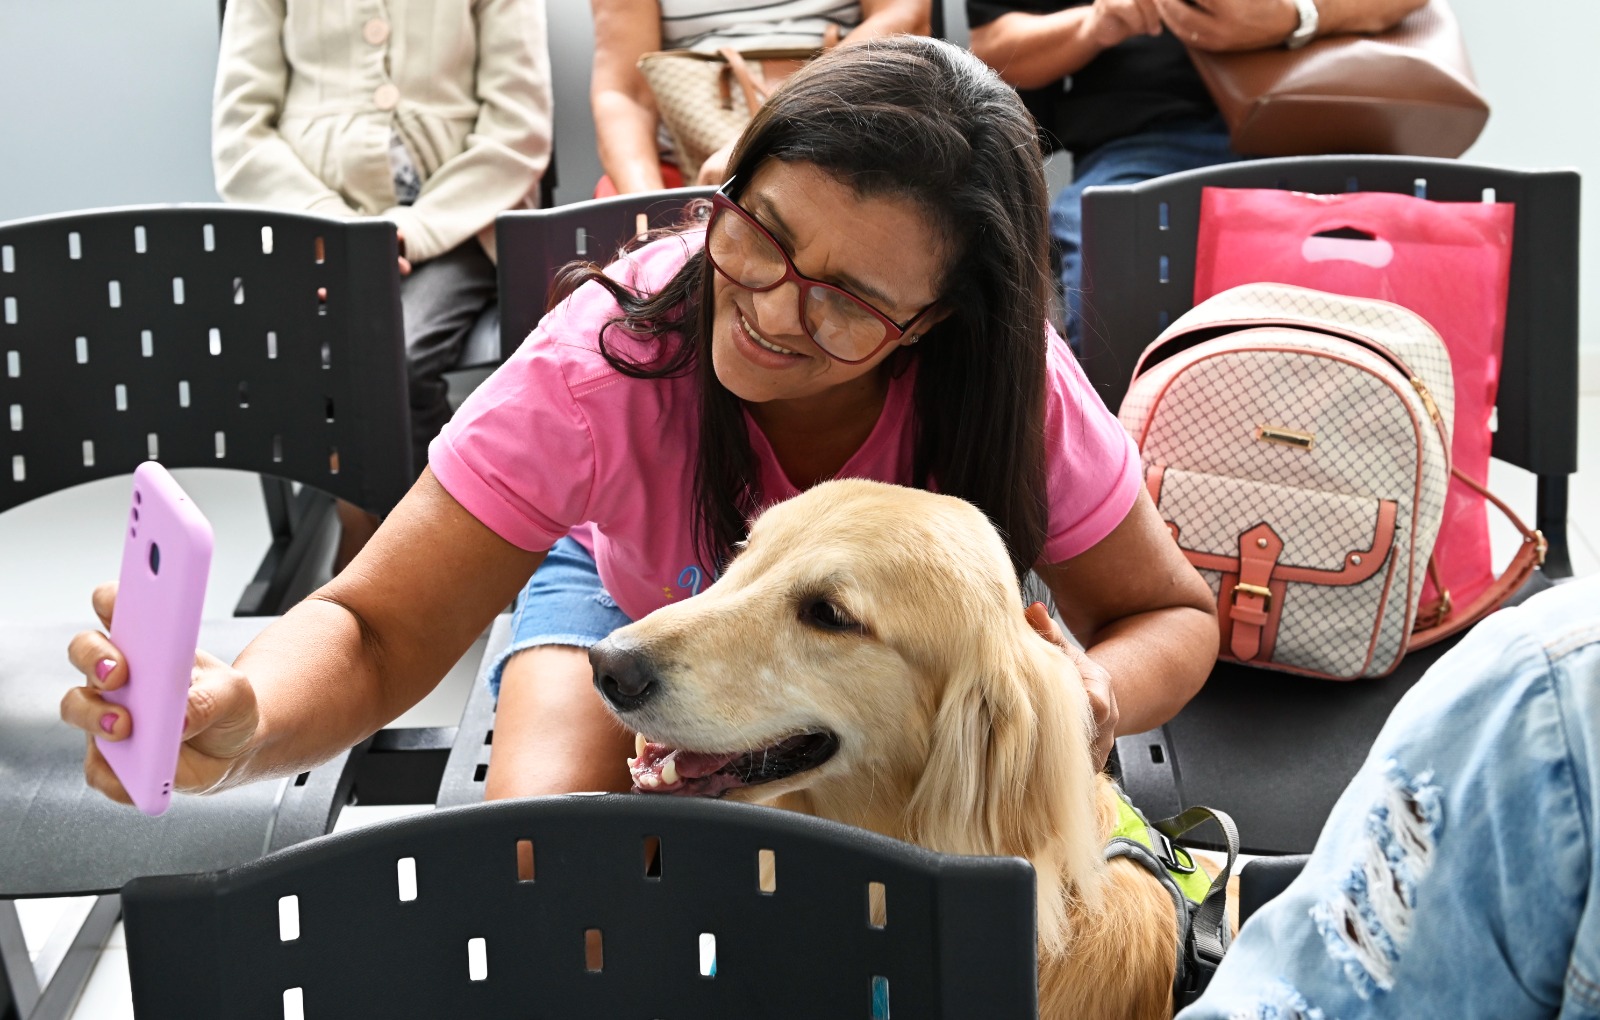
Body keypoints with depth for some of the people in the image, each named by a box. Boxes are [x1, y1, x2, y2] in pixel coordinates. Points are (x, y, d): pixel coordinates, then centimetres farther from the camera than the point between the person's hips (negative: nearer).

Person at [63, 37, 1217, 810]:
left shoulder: (1013, 389, -34)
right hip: (630, 593, -1)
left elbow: (1172, 614, -18)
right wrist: (239, 719, -61)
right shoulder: (604, 357, -38)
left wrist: (1080, 704, -43)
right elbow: (374, 633, -37)